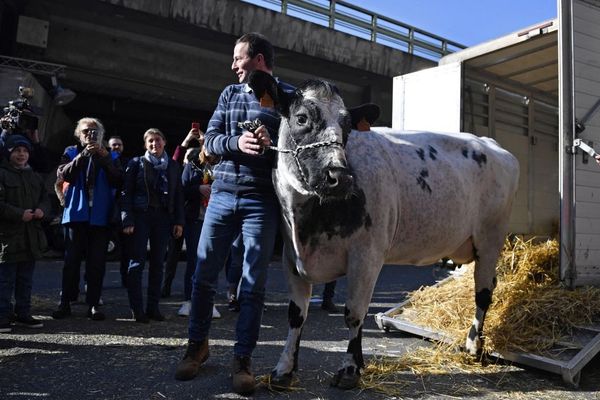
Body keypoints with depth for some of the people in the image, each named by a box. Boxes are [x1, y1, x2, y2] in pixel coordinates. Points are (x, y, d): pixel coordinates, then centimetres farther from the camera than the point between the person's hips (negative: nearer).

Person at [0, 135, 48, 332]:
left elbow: (44, 198, 18)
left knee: (26, 279, 14)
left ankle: (23, 313, 24)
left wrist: (41, 209, -3)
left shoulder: (34, 177, 16)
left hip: (31, 236, 7)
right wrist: (19, 214, -20)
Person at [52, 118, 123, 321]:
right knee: (71, 260, 1)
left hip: (100, 215, 0)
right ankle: (65, 303, 10)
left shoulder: (109, 156, 13)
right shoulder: (71, 153, 12)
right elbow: (63, 175, -7)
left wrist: (106, 159, -10)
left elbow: (118, 182, -1)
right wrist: (84, 155, -14)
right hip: (76, 213, 0)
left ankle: (93, 304, 6)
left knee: (97, 262, 0)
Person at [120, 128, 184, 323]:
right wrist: (127, 220, -11)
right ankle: (137, 308, 2)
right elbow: (126, 193, -1)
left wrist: (179, 221, 2)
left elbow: (178, 195, 11)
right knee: (137, 261, -3)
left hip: (163, 217, 3)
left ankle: (153, 306, 12)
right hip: (141, 216, -3)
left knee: (158, 262, 5)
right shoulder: (136, 163, 5)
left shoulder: (173, 166, 12)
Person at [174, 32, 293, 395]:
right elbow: (210, 139, 6)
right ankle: (197, 345, 28)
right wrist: (236, 142, -15)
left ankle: (242, 360, 14)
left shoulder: (288, 95, 3)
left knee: (253, 284, 1)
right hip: (222, 194, 4)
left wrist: (272, 143, -21)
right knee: (204, 275, 8)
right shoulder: (230, 93, 15)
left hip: (262, 200, -4)